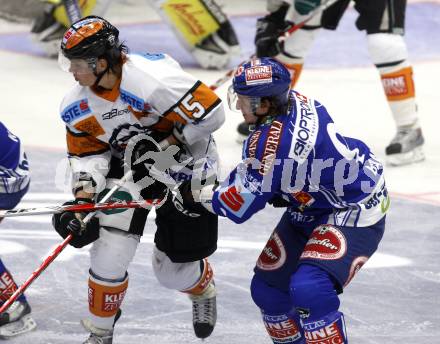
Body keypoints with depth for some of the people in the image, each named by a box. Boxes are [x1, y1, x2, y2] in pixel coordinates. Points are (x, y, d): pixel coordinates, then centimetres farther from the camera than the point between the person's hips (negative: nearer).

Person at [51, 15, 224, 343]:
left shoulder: (152, 79, -34)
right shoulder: (78, 105, -11)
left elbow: (211, 113, -28)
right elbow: (88, 153, 0)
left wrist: (163, 149, -24)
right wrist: (81, 202, -15)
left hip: (186, 169, -4)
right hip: (130, 169, 4)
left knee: (173, 270, 6)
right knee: (109, 251, -12)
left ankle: (205, 289, 45)